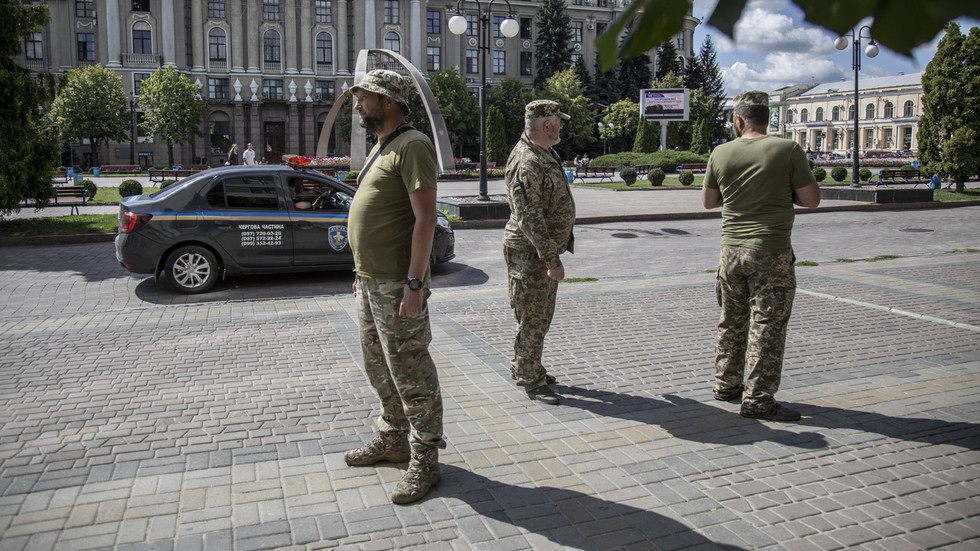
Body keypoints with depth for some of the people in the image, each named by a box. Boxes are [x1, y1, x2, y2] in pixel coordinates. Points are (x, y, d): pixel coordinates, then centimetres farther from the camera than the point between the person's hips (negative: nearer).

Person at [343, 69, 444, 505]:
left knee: (411, 374, -2)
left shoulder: (412, 146, -13)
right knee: (379, 368, 19)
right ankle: (393, 439, 35)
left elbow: (425, 217, -20)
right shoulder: (380, 148, 18)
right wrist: (362, 270, 20)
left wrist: (414, 284, -25)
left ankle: (425, 461, 9)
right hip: (369, 281, 10)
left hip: (397, 285, -10)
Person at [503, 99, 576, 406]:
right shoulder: (525, 163, -22)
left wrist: (558, 248, 26)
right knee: (532, 319, 0)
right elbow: (529, 219, -27)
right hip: (529, 254, -10)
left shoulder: (546, 153, 12)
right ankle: (531, 381, 12)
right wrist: (551, 259, -27)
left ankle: (523, 367, 33)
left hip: (547, 249, 10)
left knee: (542, 315, 19)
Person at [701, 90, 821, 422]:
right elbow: (811, 200, -6)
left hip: (731, 249, 4)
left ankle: (726, 385, 30)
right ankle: (758, 401, 6)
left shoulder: (720, 153, 1)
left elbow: (708, 201, 11)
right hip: (771, 252, -4)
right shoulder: (788, 150, -8)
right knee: (767, 327, 2)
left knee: (731, 323, 17)